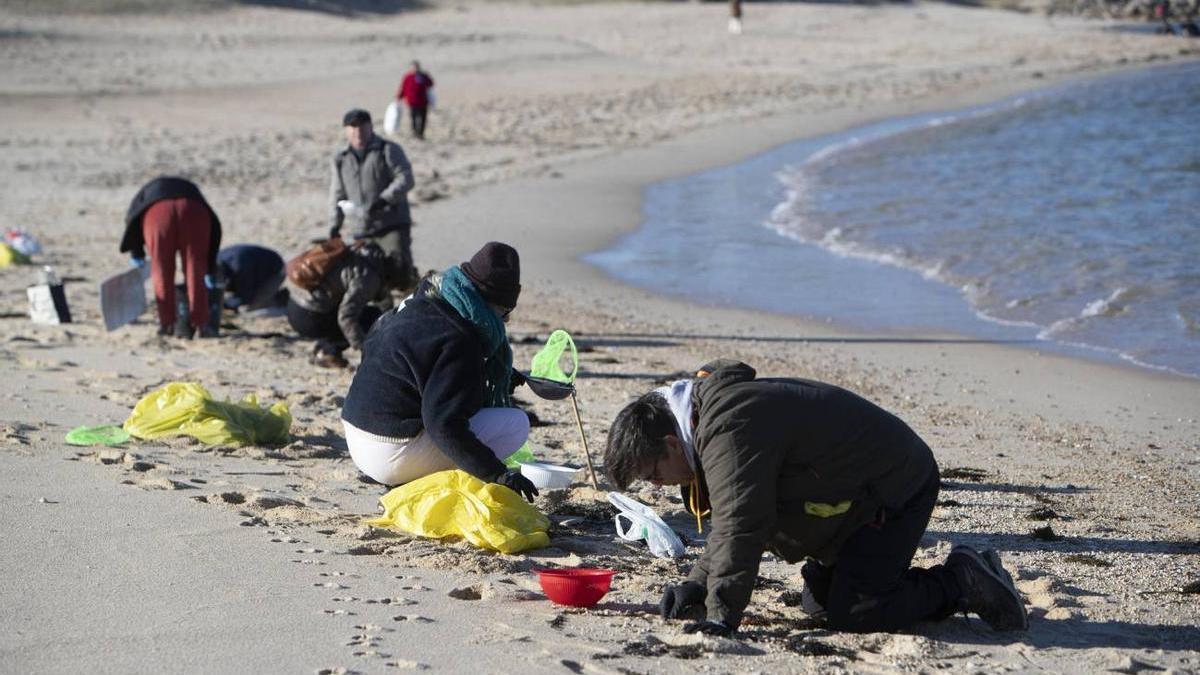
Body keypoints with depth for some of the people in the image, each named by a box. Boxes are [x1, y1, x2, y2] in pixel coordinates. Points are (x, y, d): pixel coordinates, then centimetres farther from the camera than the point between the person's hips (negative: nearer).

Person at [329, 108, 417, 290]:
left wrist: (385, 199, -25)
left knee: (400, 266, -22)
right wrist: (335, 223, 9)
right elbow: (338, 193, 21)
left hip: (393, 225, -5)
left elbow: (405, 179, -10)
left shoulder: (388, 150, 1)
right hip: (362, 230, 5)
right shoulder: (341, 159, 16)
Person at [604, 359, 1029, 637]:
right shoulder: (713, 408, 9)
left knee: (851, 614, -17)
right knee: (819, 602, 13)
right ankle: (963, 582, 16)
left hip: (897, 489, -11)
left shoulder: (731, 430, -28)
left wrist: (721, 615, -32)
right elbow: (730, 519, 16)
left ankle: (962, 583, -3)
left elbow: (740, 526, -34)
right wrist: (699, 584, 3)